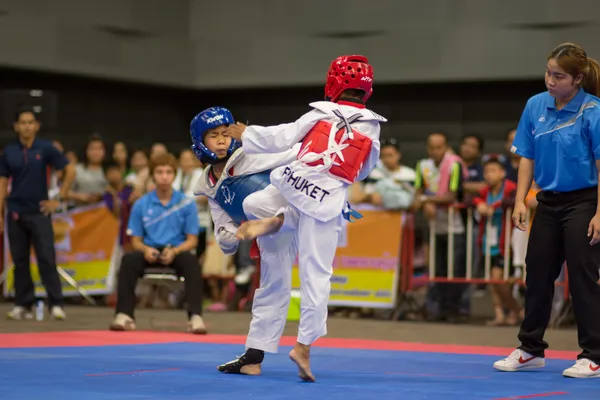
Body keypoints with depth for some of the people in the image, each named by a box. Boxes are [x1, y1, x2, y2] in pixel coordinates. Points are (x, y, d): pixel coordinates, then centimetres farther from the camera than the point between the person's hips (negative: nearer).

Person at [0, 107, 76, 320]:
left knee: (47, 259, -7)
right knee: (20, 260, 6)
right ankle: (23, 304, 13)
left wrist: (59, 199, -2)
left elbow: (70, 171, 0)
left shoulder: (45, 149, -3)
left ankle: (56, 304, -4)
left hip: (39, 212, -2)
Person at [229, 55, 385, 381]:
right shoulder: (372, 127, 8)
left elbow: (281, 138, 3)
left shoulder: (321, 114, 2)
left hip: (290, 184, 0)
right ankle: (304, 345, 4)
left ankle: (272, 223, 3)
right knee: (316, 274, 5)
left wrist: (246, 135, 17)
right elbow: (363, 170, 18)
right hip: (327, 201, 0)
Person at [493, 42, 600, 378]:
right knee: (538, 275, 11)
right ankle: (531, 350, 24)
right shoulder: (535, 106, 1)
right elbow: (528, 158, 7)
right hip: (549, 202, 6)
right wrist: (521, 201, 0)